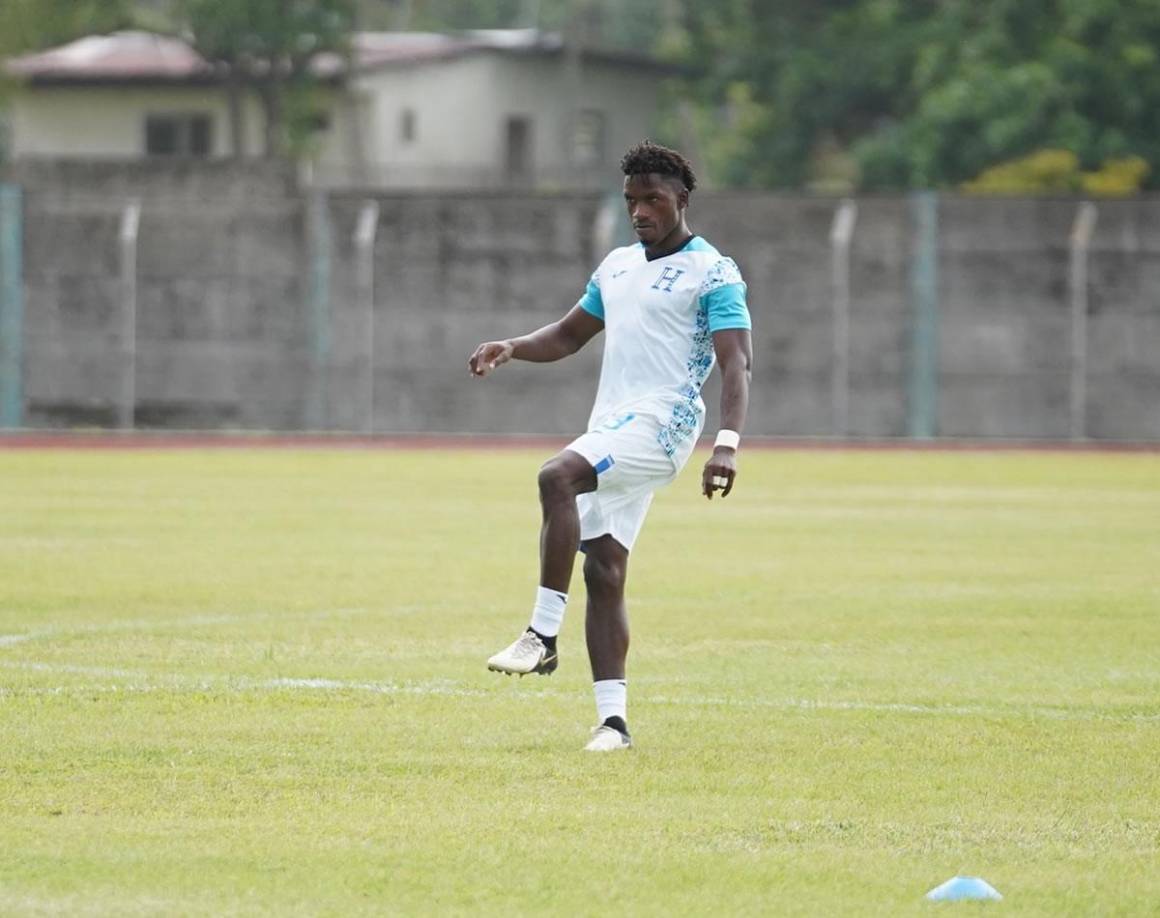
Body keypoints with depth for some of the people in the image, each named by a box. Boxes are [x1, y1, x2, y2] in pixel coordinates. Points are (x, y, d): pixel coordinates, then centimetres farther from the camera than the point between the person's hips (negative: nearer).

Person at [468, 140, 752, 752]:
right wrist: (512, 349, 8)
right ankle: (612, 720, 2)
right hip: (611, 426, 8)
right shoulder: (617, 266, 19)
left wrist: (727, 443, -28)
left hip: (661, 422, -8)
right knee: (603, 573, 2)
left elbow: (736, 363, -14)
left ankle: (543, 634, -29)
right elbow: (568, 335, 30)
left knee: (557, 476, -31)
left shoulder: (712, 274, -4)